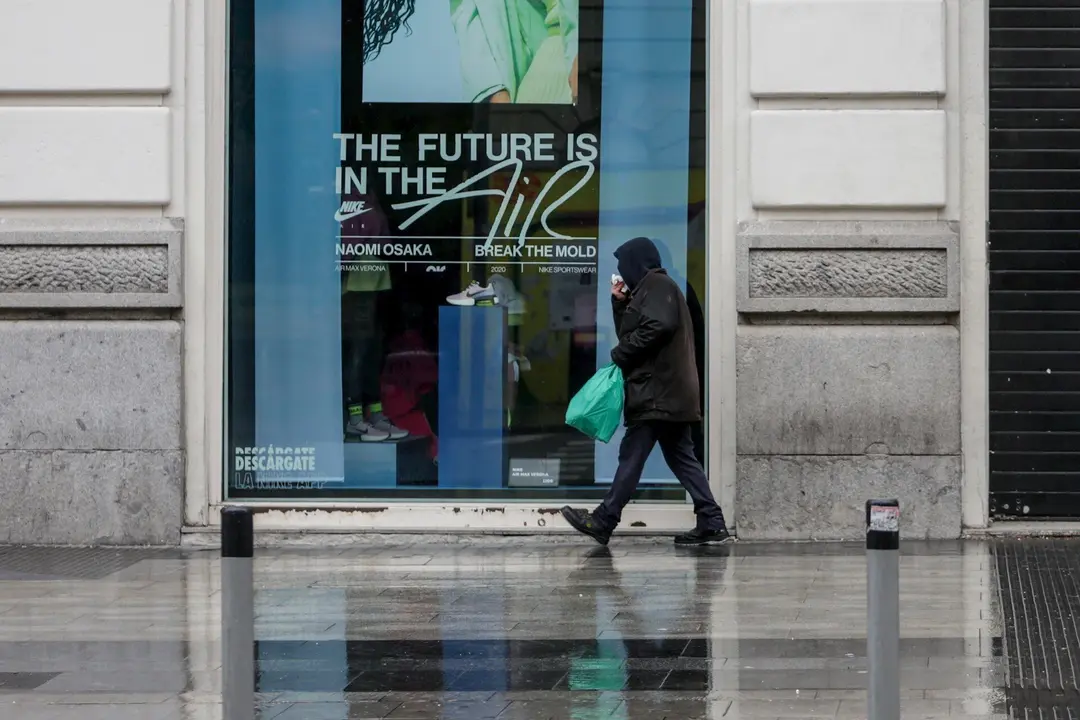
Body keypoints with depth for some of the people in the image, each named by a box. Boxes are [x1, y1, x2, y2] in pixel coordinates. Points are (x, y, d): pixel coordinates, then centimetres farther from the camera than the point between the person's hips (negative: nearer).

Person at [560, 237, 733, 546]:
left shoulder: (657, 286, -6)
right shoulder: (647, 290, 26)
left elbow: (658, 327, -22)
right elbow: (630, 334, 27)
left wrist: (621, 355, -13)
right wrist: (620, 303, 16)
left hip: (657, 392, -10)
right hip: (671, 393, 10)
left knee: (632, 455, -8)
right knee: (681, 457, 6)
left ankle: (603, 521, -8)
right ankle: (712, 524, 0)